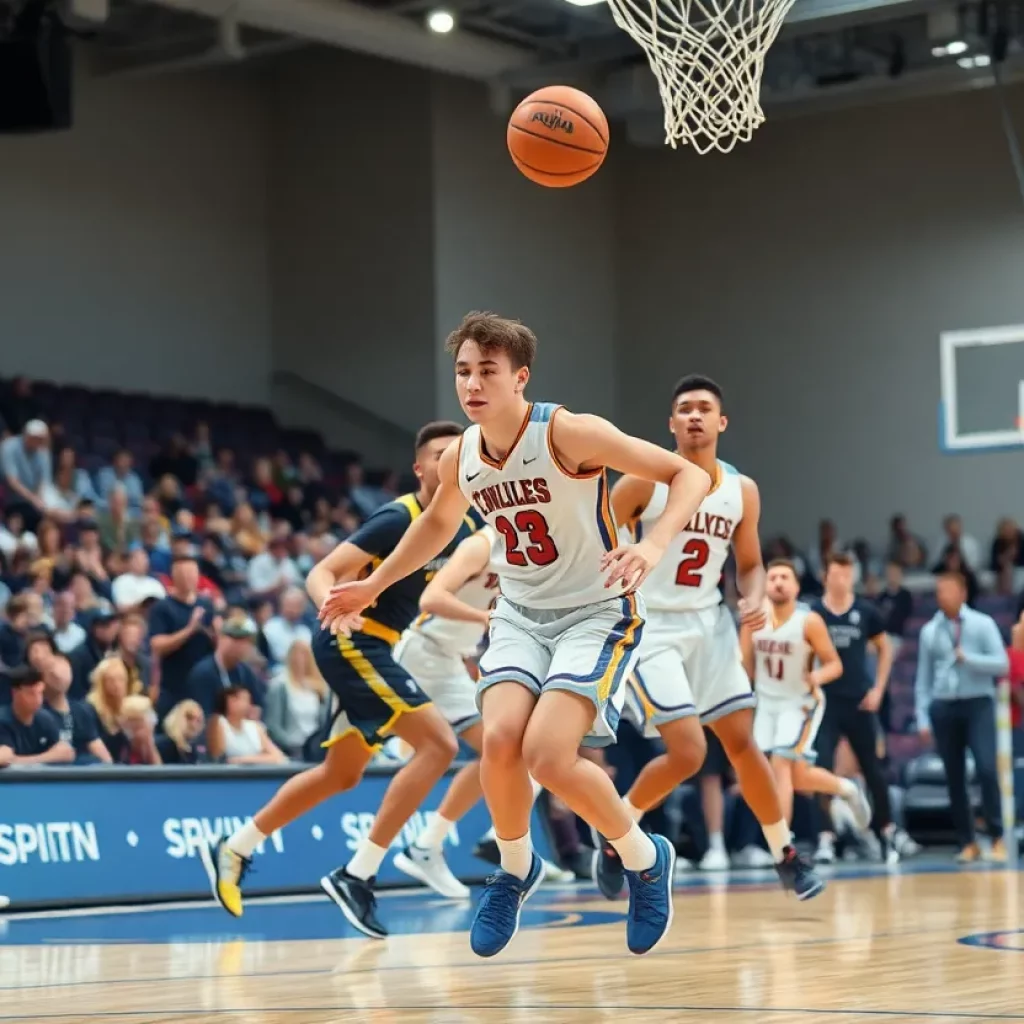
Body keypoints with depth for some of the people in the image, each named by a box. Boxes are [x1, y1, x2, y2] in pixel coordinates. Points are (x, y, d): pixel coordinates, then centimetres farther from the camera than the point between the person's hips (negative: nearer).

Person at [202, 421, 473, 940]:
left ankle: (233, 851, 30)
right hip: (352, 641, -9)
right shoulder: (398, 518, -18)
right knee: (438, 743, -19)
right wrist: (331, 605, -41)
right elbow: (321, 573, -21)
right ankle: (356, 875, -17)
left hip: (368, 648, 9)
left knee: (342, 774, 19)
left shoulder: (463, 528, 5)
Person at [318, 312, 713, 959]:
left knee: (548, 755, -23)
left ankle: (646, 859, 4)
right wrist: (373, 586, 21)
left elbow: (690, 474, -20)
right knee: (500, 739, -19)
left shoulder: (568, 433, -21)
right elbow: (439, 523, 22)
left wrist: (651, 549, -36)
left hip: (597, 612, -5)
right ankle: (516, 868, 10)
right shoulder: (460, 458, -2)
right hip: (521, 613, 5)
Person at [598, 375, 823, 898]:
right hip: (652, 625, -5)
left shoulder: (742, 491, 2)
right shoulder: (645, 481, -12)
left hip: (709, 623, 5)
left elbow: (750, 564, 14)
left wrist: (755, 599, -7)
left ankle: (785, 855, 20)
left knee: (742, 743, 6)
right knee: (687, 753, -14)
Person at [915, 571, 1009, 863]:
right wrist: (923, 718, 5)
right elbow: (923, 678, 10)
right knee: (954, 777, 4)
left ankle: (997, 838, -8)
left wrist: (968, 658, -16)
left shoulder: (982, 624, 1)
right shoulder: (929, 631, 8)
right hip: (943, 707, 3)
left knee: (986, 769, -17)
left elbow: (1002, 664, -5)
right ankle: (967, 843, 12)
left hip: (978, 704, -3)